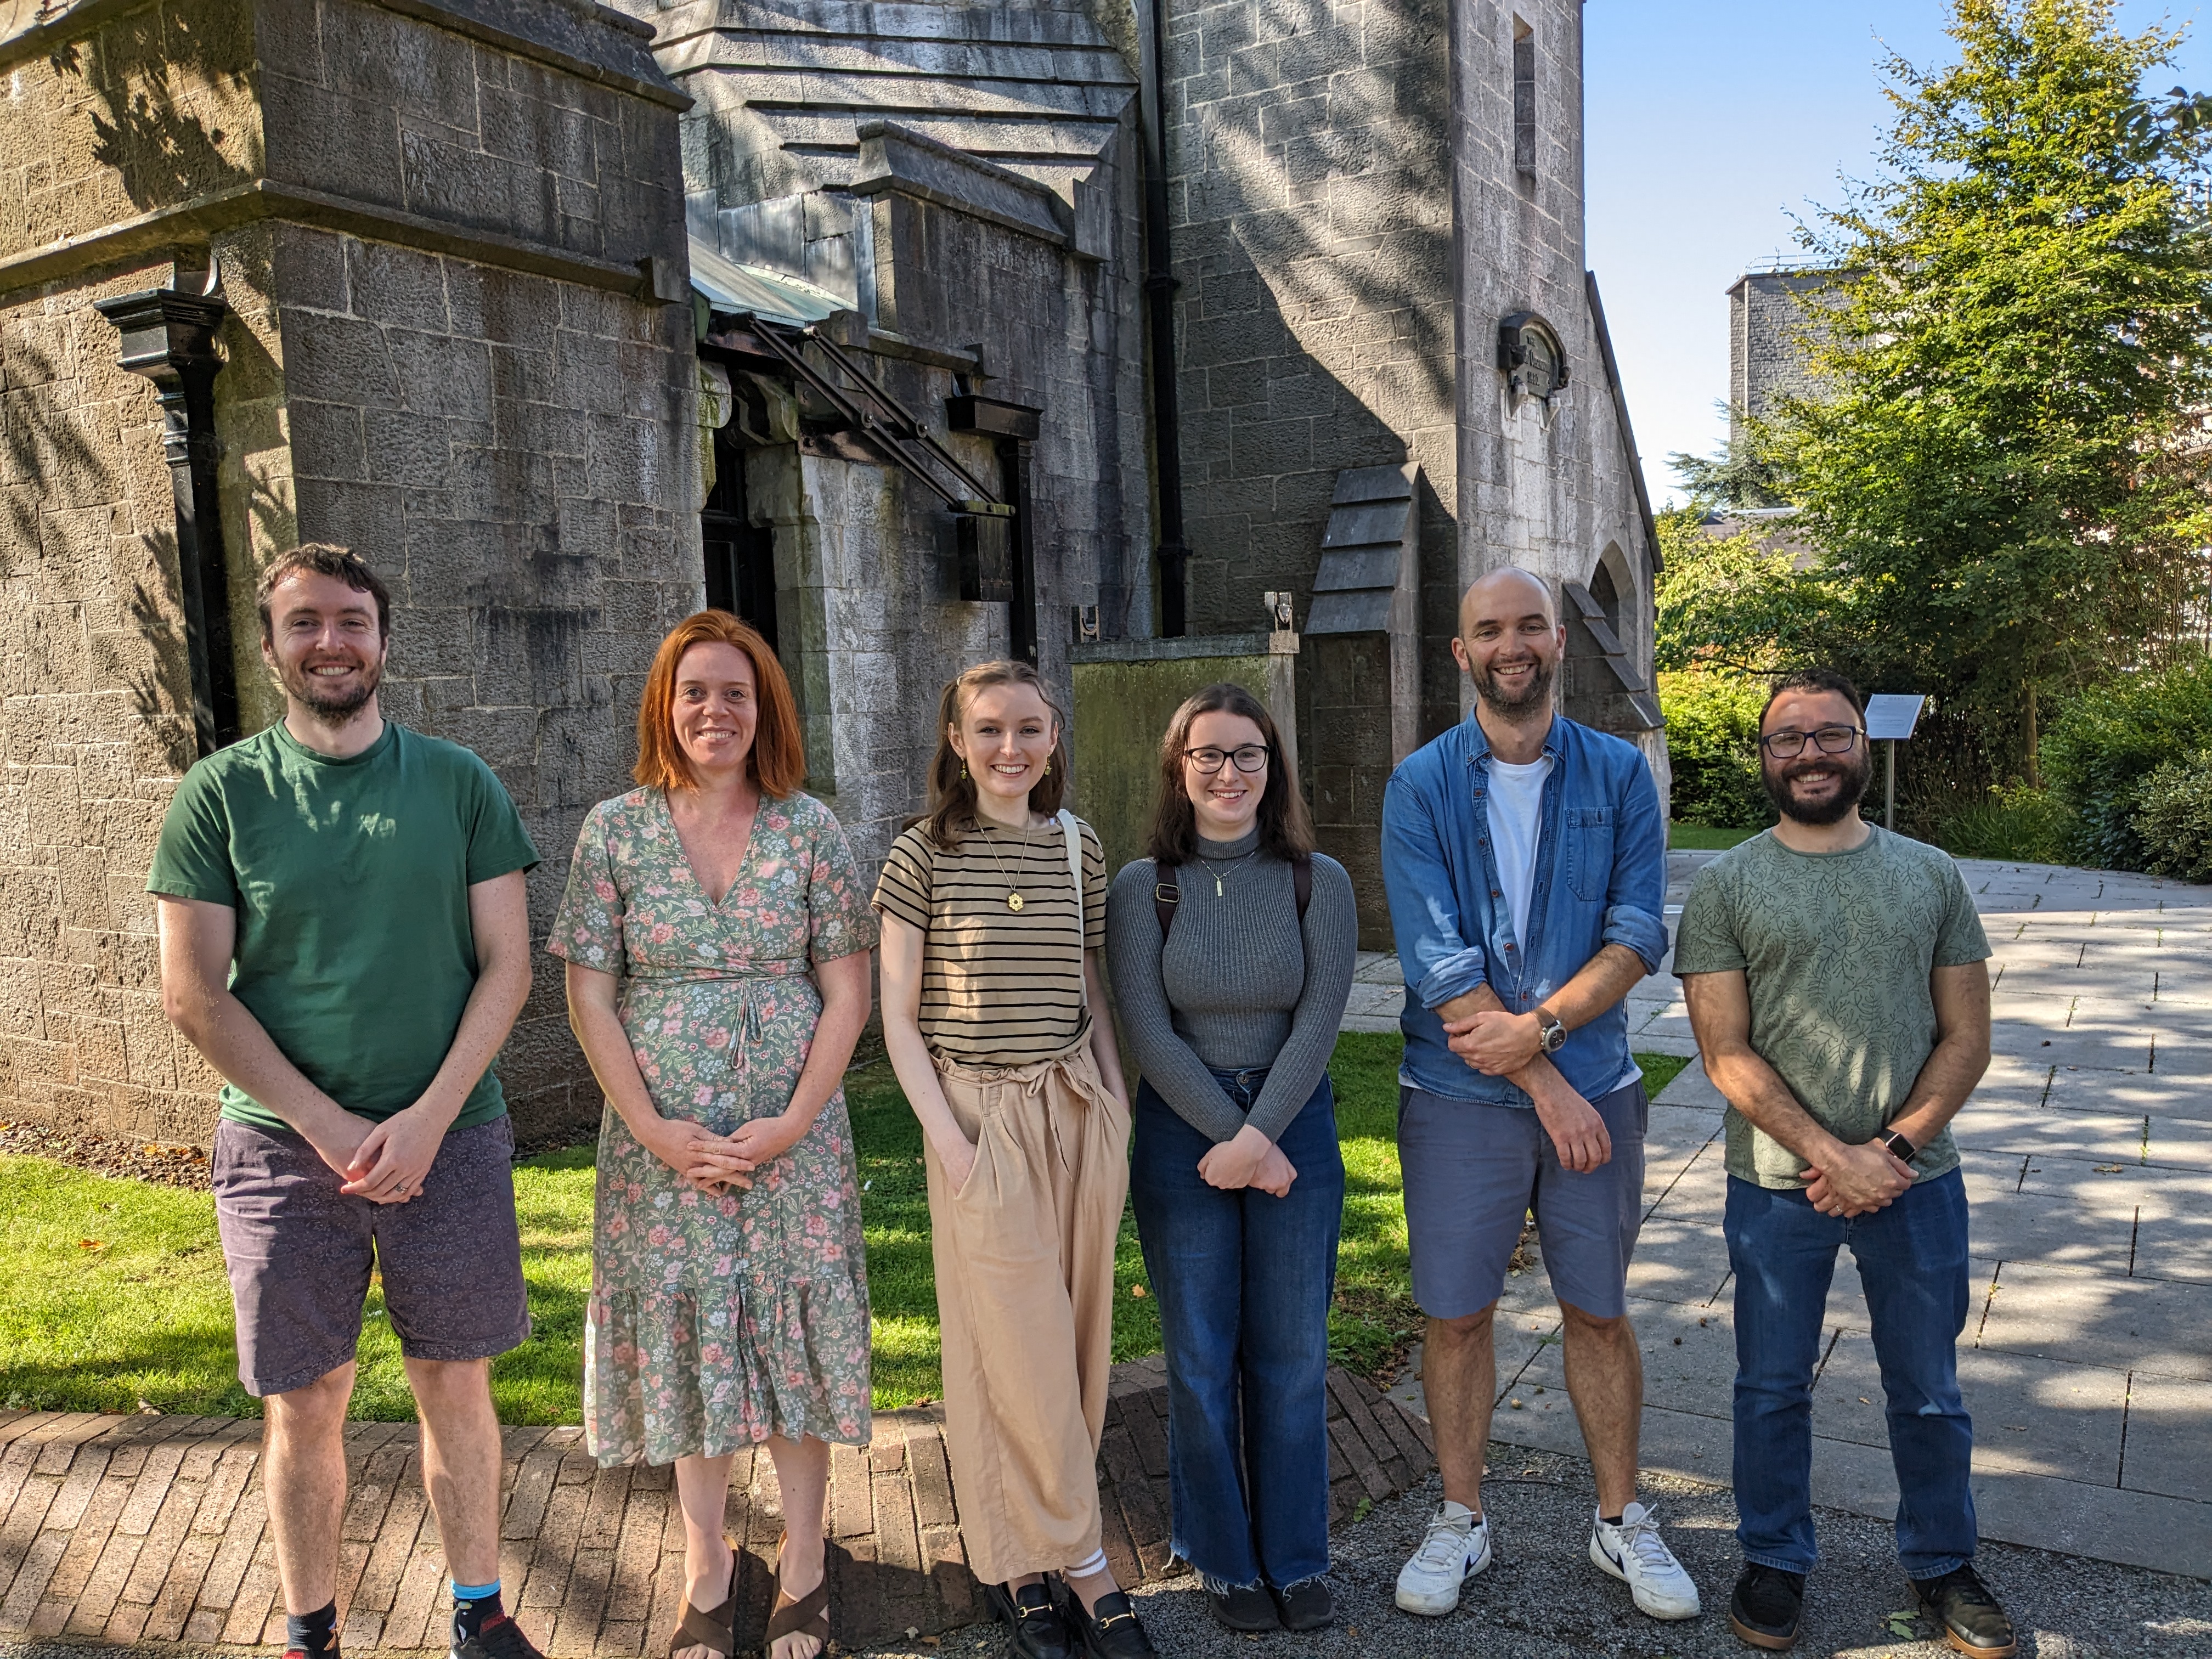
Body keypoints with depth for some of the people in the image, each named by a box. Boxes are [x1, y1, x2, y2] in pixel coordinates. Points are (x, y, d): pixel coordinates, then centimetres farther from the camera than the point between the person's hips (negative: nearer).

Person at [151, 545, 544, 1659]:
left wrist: (429, 1117, -11)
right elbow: (194, 994, -4)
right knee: (305, 1404, 10)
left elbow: (507, 965, -1)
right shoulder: (219, 795, -1)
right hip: (283, 1147, 0)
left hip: (450, 1138, 1)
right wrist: (331, 1127, -10)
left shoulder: (459, 784, 1)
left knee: (456, 1388, 11)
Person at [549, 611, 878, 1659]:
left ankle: (802, 1568, 27)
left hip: (793, 1130, 0)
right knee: (684, 1335, 10)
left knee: (793, 1329, 8)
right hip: (663, 1135, 1)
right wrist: (654, 1128, -9)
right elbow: (589, 995, -1)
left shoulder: (809, 828, -2)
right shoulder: (615, 832, -1)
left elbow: (847, 991, -2)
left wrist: (793, 1123, -11)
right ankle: (706, 1572, 29)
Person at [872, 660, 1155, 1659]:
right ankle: (1081, 1564, 16)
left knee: (1074, 1338, 8)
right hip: (979, 1116, -4)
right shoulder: (923, 855, -4)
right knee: (1018, 1351, 0)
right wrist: (944, 1136, -10)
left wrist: (1120, 1114, 5)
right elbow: (897, 1014, -2)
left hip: (1078, 1109, 4)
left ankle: (1024, 1560, 24)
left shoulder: (1079, 849, 5)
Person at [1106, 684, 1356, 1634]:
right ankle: (1225, 1561, 26)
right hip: (1181, 1132, 0)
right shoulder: (1145, 888, -3)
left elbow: (1319, 1020, -7)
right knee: (1201, 1359, 8)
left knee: (1292, 1356, 9)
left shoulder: (1318, 881, -1)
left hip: (1297, 1126, 1)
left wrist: (1259, 1136, -15)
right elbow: (1148, 1030, -7)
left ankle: (1296, 1558, 27)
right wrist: (1232, 1137, -12)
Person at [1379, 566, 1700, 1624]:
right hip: (1458, 1094, -1)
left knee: (1598, 1310, 13)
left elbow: (1637, 933, -6)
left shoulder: (1619, 775, 2)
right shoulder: (1421, 786, -4)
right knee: (1456, 1312, 9)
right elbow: (1436, 959, -11)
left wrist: (1537, 1026, -18)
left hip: (1595, 1083, 1)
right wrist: (1546, 1086, -14)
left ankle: (1622, 1522, 32)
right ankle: (1460, 1522, 28)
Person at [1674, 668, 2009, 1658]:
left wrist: (1891, 1148, -11)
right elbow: (1727, 1053, -8)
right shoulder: (1726, 887, -4)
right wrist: (1833, 1157, -16)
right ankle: (1774, 1560, 32)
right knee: (1773, 1386, 12)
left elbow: (1966, 1037, 1)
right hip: (1777, 1186, -2)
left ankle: (1943, 1564, 37)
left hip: (1915, 1179, 2)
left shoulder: (1930, 875, 3)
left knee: (1929, 1390, 16)